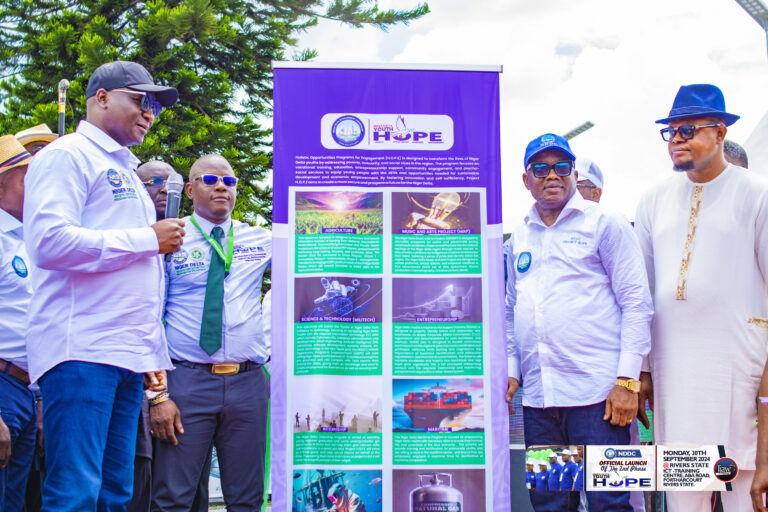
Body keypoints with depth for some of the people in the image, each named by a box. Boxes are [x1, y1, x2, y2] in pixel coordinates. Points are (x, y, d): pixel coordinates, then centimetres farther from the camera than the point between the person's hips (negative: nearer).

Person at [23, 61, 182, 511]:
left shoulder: (127, 173, 27)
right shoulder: (68, 156, 0)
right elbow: (50, 241, -17)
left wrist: (155, 356, 22)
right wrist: (149, 239, -9)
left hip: (128, 358, 9)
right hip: (81, 351, -8)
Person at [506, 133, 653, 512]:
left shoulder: (605, 224, 1)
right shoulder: (519, 239, 16)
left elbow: (637, 303, -3)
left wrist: (627, 380, -10)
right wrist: (510, 369, 10)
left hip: (597, 391, -5)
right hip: (537, 395, 5)